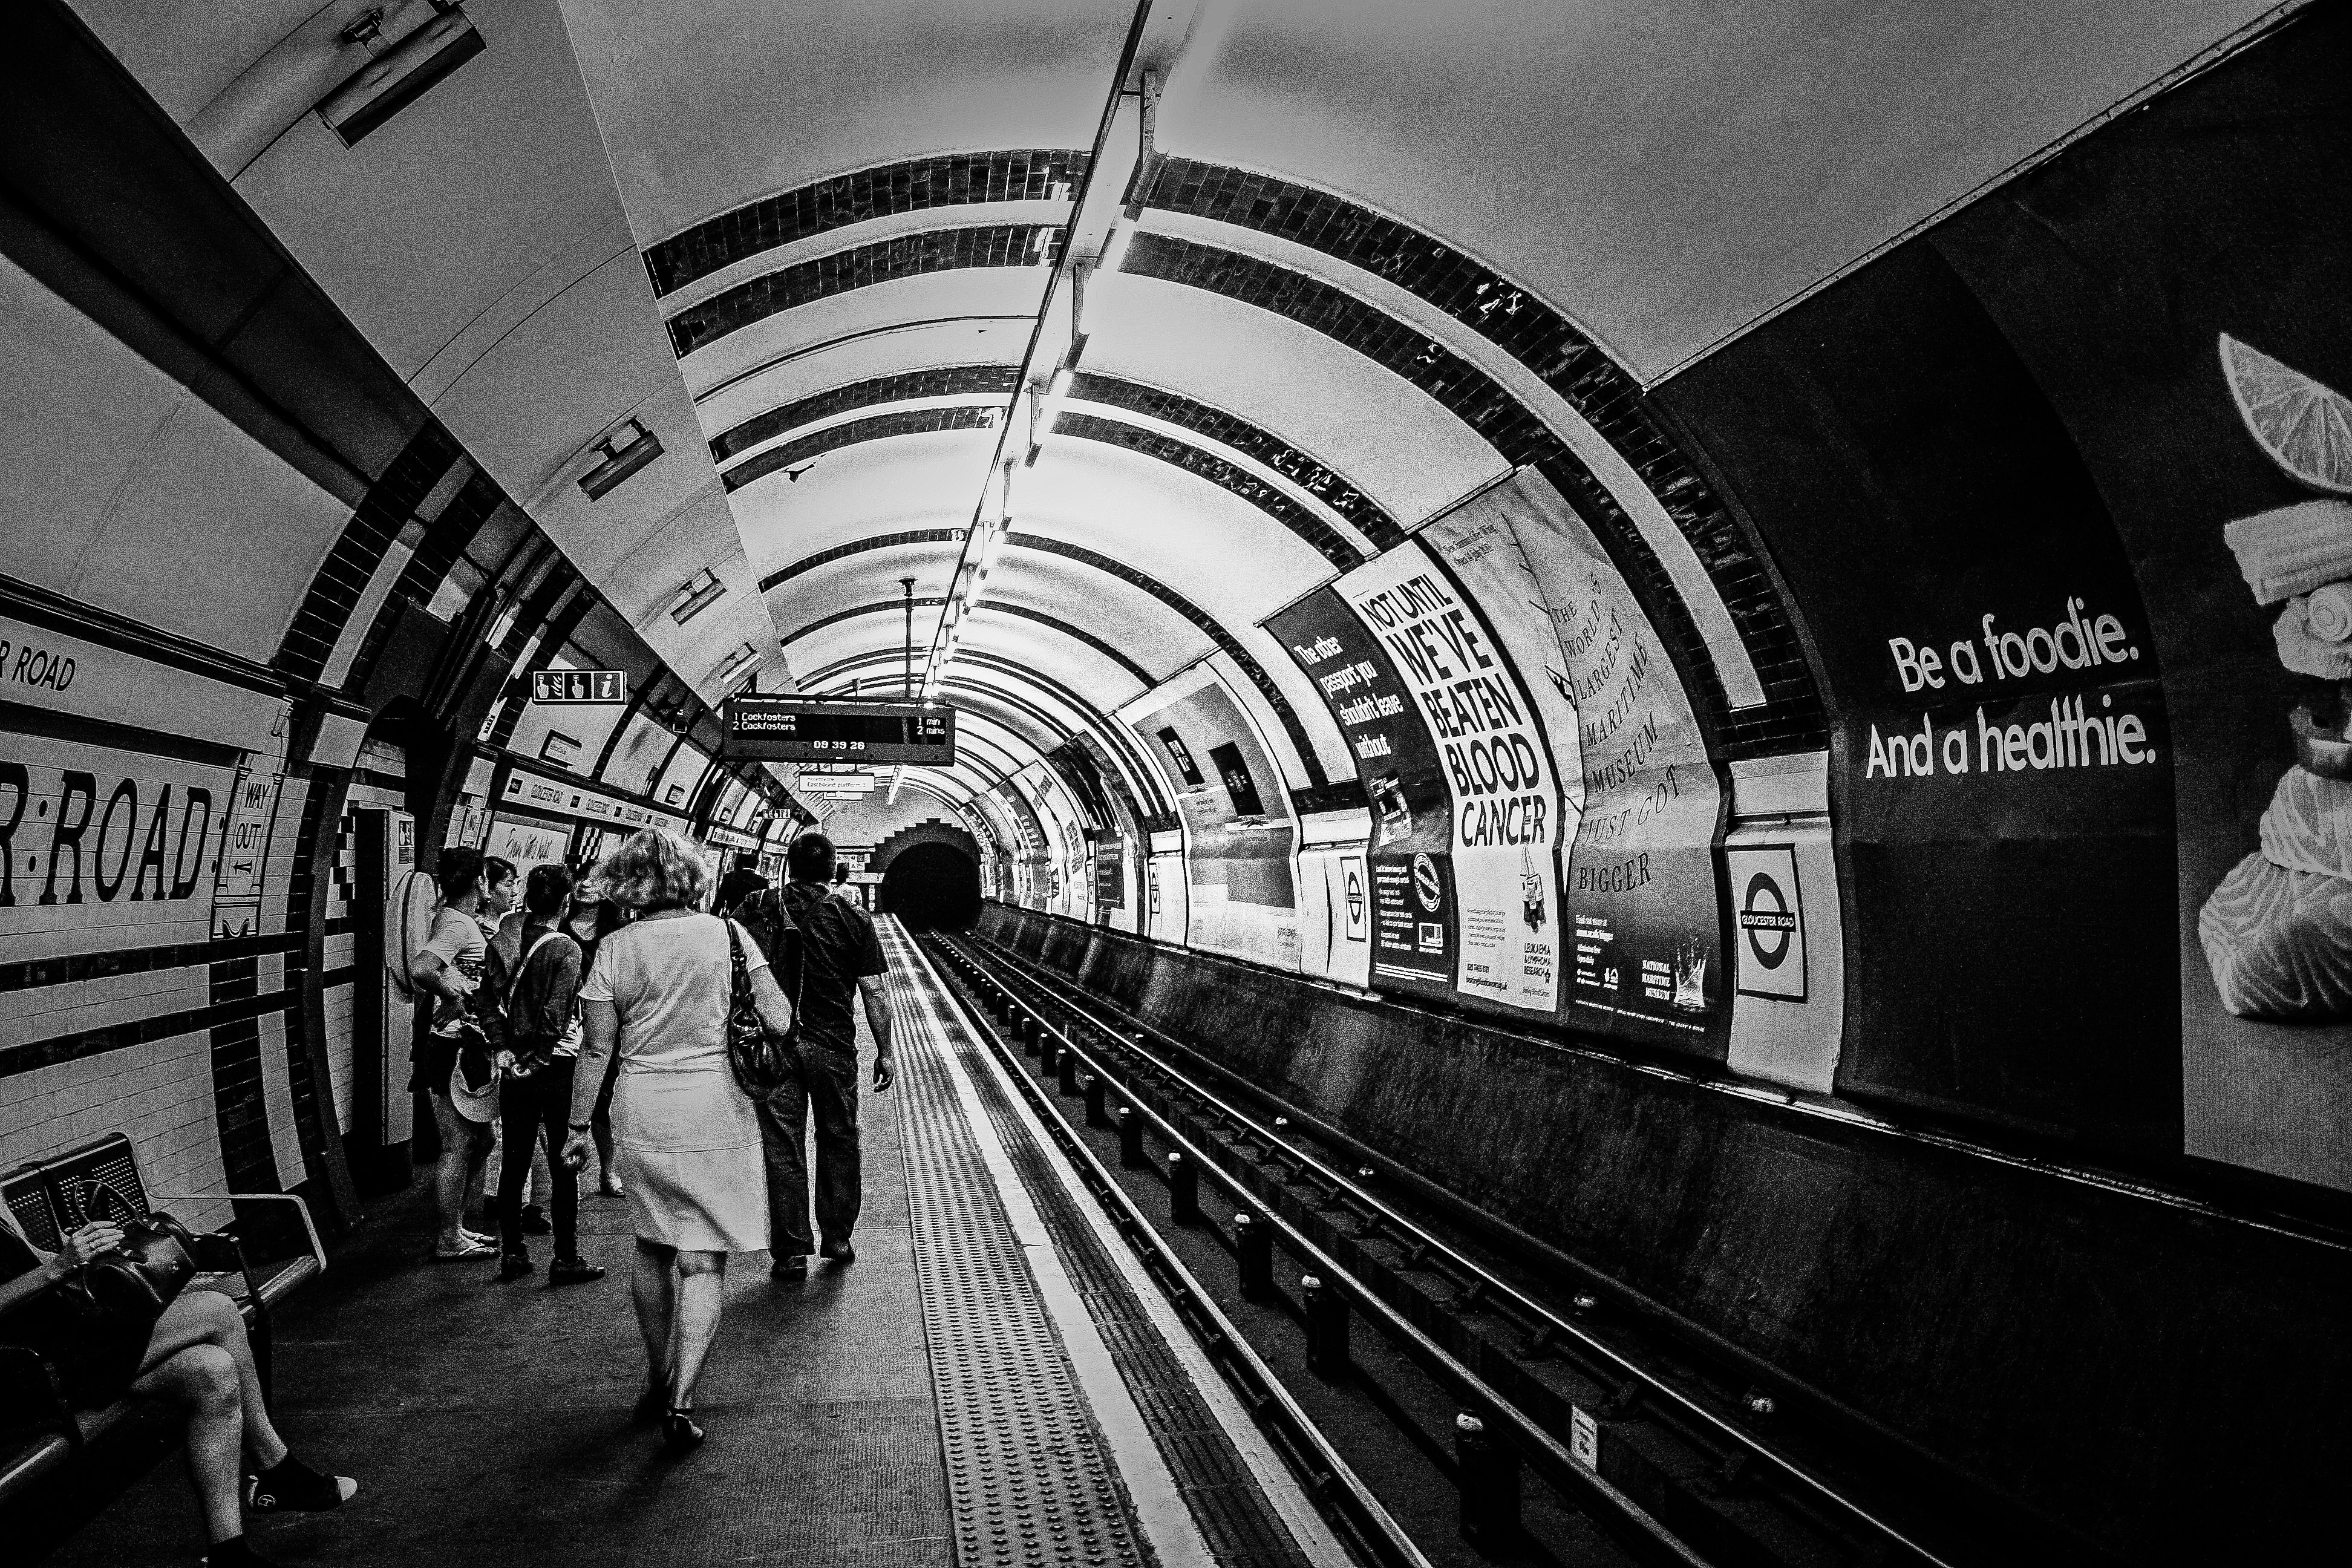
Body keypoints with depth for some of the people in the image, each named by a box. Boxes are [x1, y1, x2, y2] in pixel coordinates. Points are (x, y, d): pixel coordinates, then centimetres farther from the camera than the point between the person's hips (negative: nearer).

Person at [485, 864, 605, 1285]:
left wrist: (502, 1050, -4)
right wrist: (537, 1058, -10)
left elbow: (490, 1003, -1)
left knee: (515, 1162, 13)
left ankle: (512, 1253, 20)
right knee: (564, 1165, 3)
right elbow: (556, 1016, -19)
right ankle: (566, 1259, 8)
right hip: (555, 1067, -5)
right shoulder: (566, 949, -13)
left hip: (515, 1066, 5)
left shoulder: (501, 944, 4)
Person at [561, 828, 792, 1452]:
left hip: (642, 1113, 2)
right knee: (702, 1262, 5)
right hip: (715, 1110, -2)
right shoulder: (726, 934, -5)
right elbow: (779, 1022, -7)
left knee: (652, 1251, 21)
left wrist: (578, 1126, 10)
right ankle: (681, 1402, -1)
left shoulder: (615, 948, -4)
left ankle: (657, 1380, 35)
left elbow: (596, 1049, -1)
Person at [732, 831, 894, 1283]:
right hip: (833, 1047, 0)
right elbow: (876, 994, -4)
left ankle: (791, 1253, 11)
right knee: (838, 1142, 16)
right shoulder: (853, 918, -4)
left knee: (781, 1148, 7)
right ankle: (837, 1241, 24)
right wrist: (884, 1052, 5)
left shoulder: (755, 910, -1)